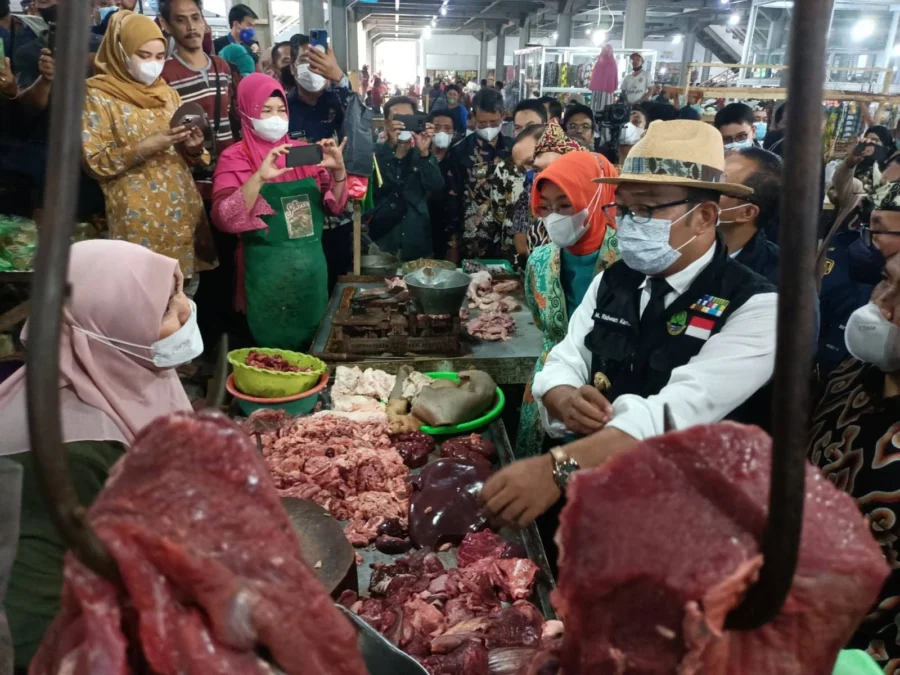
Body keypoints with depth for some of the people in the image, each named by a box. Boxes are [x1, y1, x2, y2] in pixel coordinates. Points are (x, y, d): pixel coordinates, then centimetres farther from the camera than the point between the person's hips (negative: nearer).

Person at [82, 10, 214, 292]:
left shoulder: (168, 93, 14)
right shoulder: (98, 96, -2)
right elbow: (94, 162, -7)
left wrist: (193, 148, -6)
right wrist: (144, 147, -19)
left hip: (184, 210, 5)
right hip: (138, 218, -5)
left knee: (188, 285, 8)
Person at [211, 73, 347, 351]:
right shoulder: (235, 157, -3)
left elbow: (335, 207, 8)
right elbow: (225, 219, -16)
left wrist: (338, 170, -9)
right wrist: (259, 177, -28)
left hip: (313, 266, 4)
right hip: (268, 271, -4)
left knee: (313, 346, 14)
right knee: (273, 348, 6)